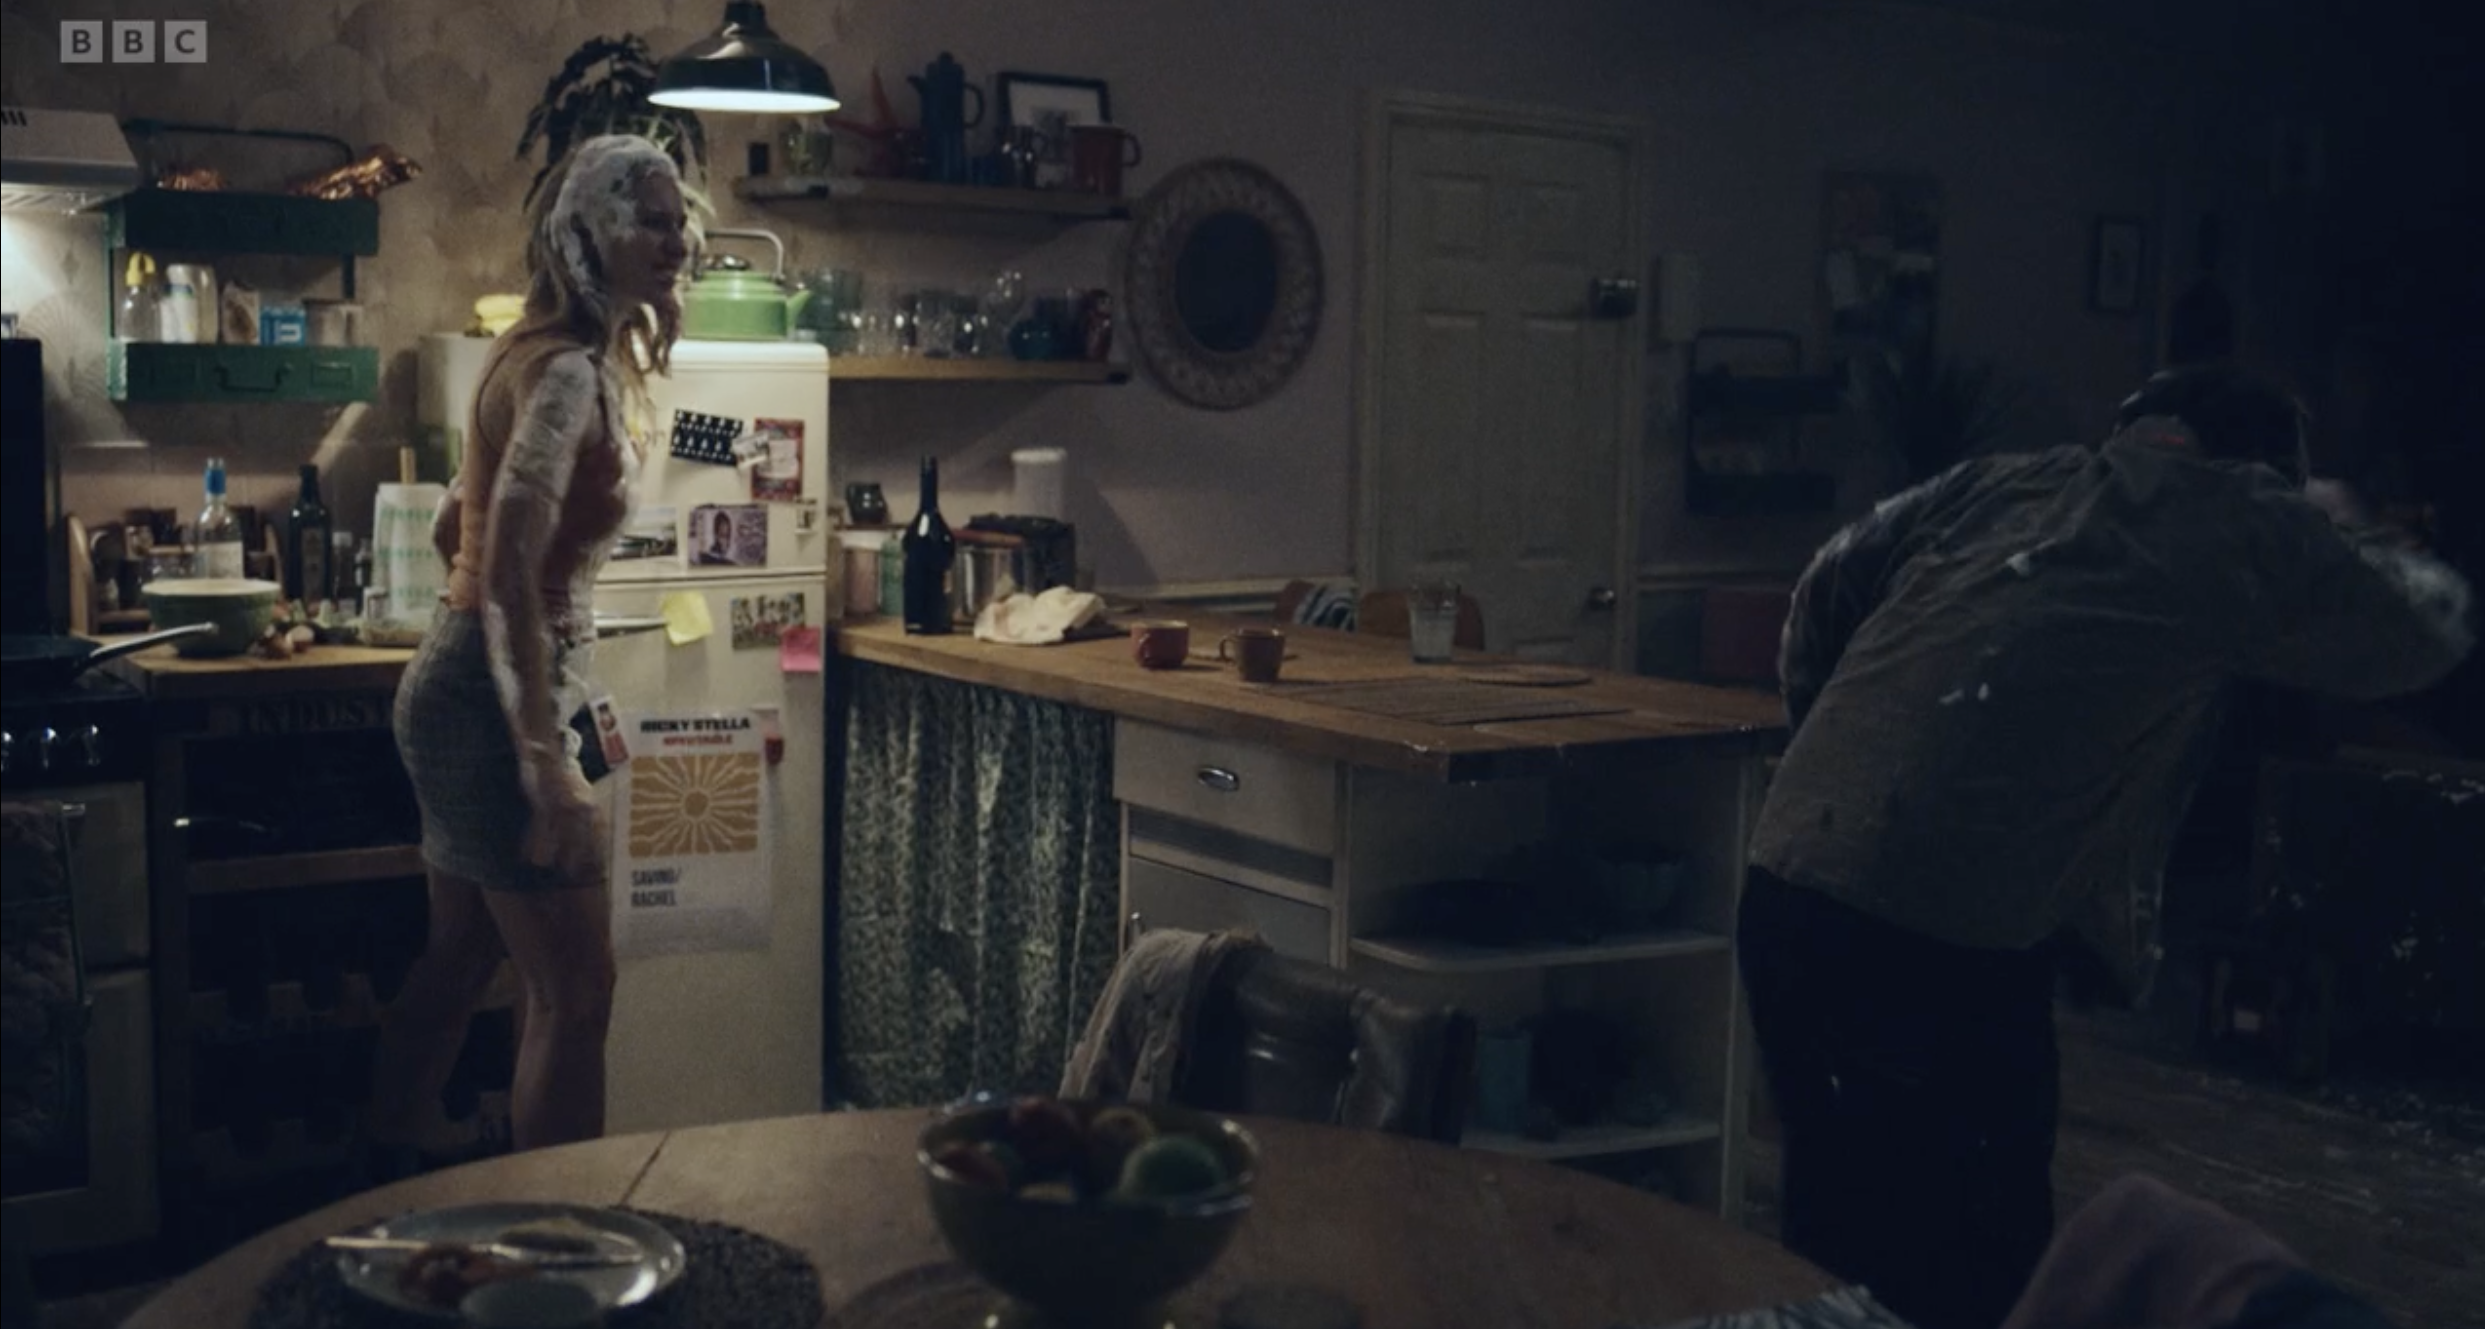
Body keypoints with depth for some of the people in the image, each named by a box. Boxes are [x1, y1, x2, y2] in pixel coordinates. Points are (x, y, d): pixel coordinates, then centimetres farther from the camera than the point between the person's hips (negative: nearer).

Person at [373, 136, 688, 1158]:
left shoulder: (563, 359, 12)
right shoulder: (567, 371, -18)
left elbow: (455, 531, 21)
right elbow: (509, 574, -25)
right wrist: (547, 764, -27)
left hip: (462, 692, 10)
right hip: (494, 703, -10)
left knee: (462, 958, 21)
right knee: (575, 990, -4)